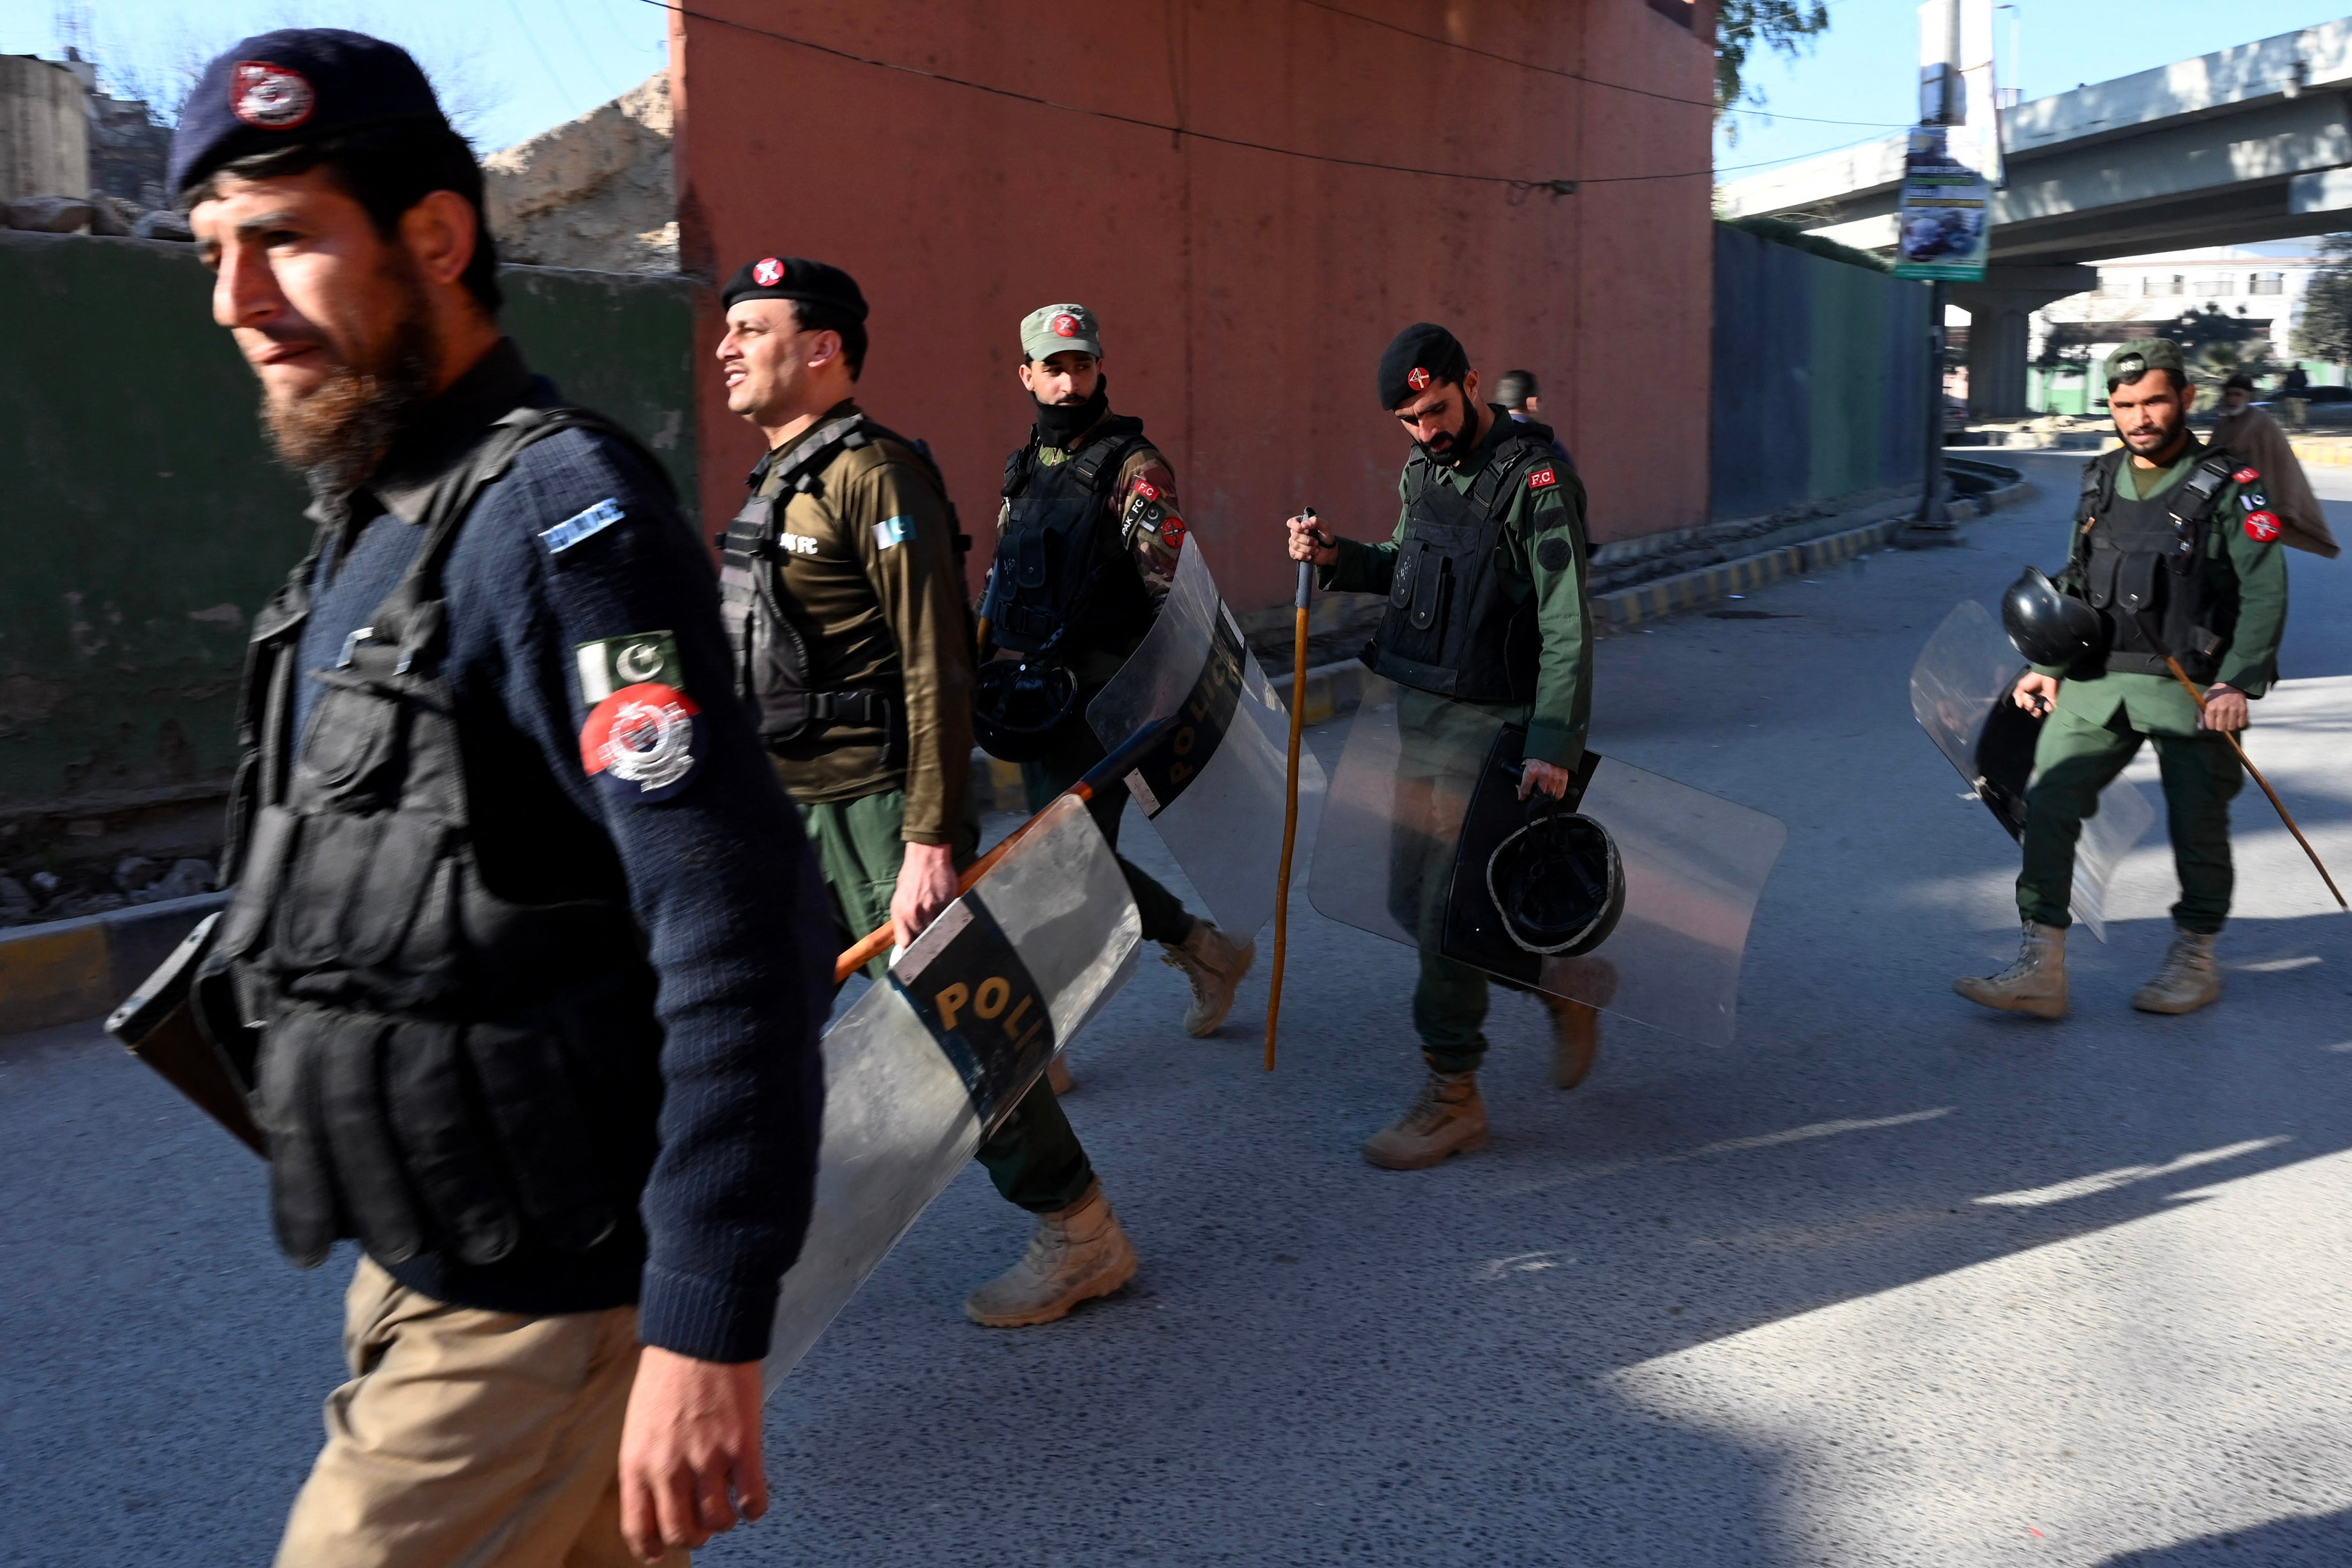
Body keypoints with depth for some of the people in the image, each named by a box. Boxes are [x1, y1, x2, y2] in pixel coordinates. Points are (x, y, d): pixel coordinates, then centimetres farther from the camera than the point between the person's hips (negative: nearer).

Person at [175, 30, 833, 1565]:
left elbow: (740, 927, -26)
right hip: (426, 1263, 9)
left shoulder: (560, 515, -19)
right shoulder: (378, 517, 10)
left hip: (540, 1310, -8)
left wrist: (708, 1333, -26)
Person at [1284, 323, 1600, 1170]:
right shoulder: (1422, 470, 10)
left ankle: (1452, 1094, 7)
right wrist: (1338, 559, 4)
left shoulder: (1535, 480, -14)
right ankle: (1564, 991, 37)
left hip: (1489, 723, -8)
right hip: (1419, 711, 8)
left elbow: (1568, 625, -18)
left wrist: (1554, 743, -24)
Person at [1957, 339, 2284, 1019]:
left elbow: (2265, 593, -8)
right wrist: (2048, 667, 13)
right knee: (2047, 804, -8)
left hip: (2191, 689, -4)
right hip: (2096, 682, 4)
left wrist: (2238, 683, -18)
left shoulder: (2229, 487, -4)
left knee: (2197, 825, 5)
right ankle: (2041, 968, -6)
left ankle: (2195, 960, 26)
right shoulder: (2099, 482, 12)